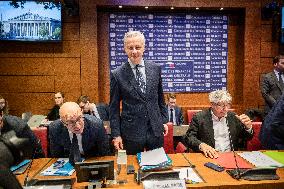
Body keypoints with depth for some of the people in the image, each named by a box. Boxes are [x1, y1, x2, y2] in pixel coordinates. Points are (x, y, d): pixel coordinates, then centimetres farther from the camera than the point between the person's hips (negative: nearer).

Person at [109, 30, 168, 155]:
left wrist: (164, 120, 10)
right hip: (131, 132, -2)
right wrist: (116, 134, -5)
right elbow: (114, 107, -4)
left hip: (156, 129, 3)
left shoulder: (155, 69, 1)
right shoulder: (117, 75, -8)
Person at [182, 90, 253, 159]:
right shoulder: (199, 117, -1)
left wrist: (248, 127, -5)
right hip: (211, 156, -2)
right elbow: (188, 137, -6)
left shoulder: (233, 117, 11)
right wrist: (201, 145, -25)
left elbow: (247, 137, 18)